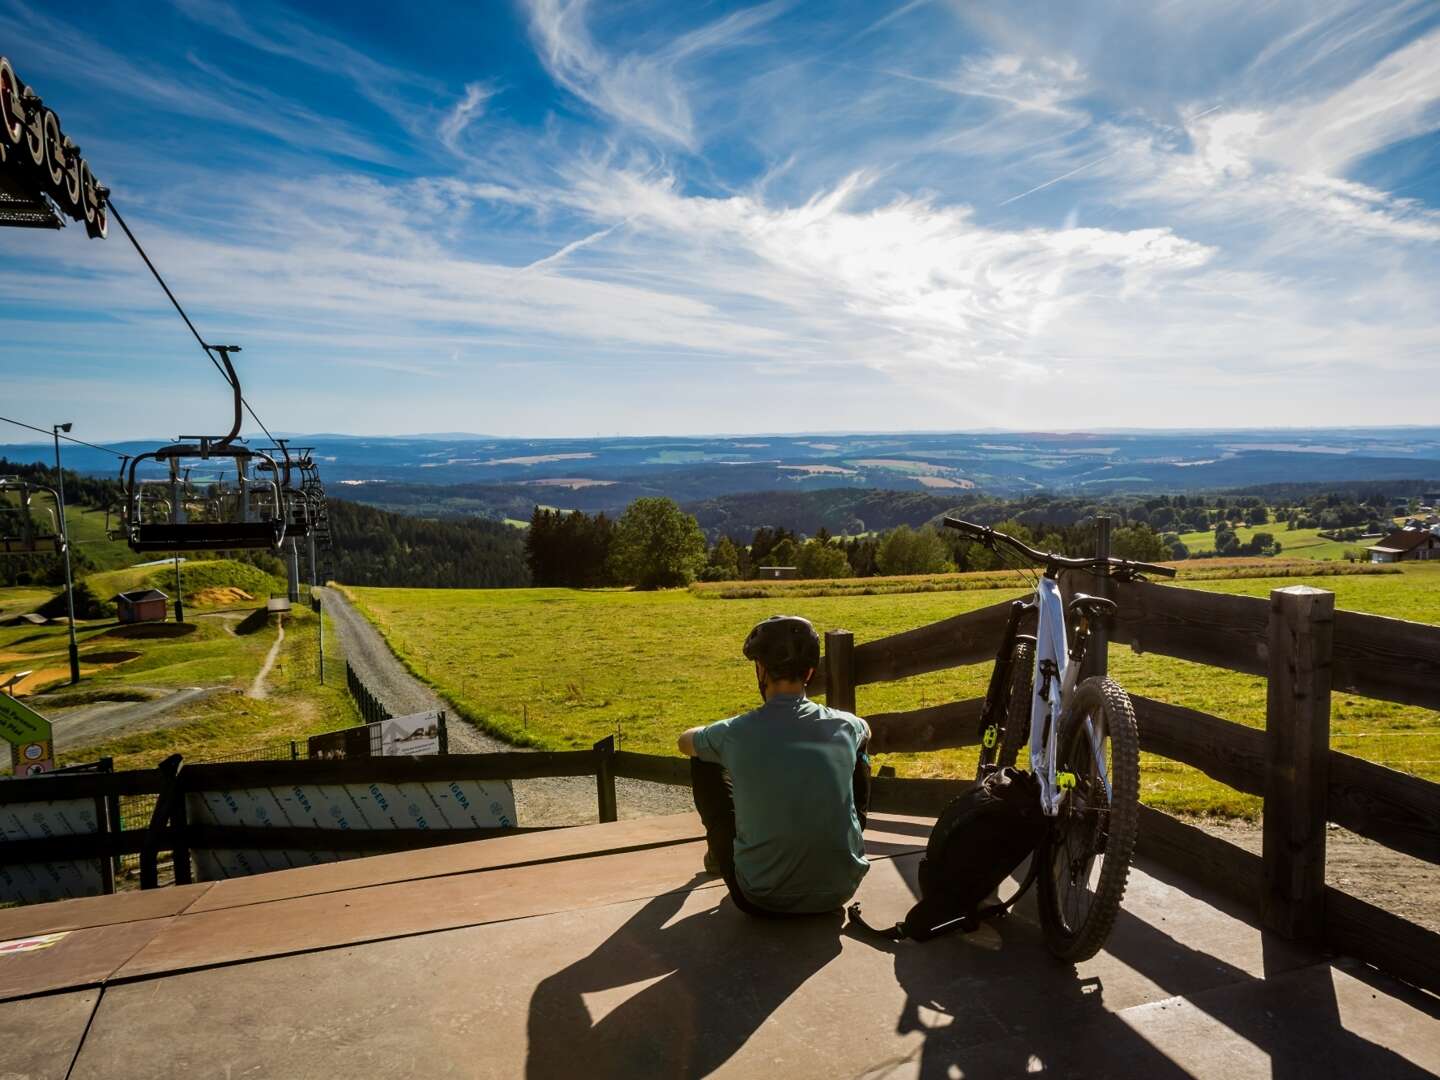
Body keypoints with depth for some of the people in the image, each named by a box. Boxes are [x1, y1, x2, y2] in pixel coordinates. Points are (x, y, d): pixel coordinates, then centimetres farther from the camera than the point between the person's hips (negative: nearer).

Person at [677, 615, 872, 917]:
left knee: (704, 762, 13)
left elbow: (685, 741, 10)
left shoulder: (734, 734, -15)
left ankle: (719, 855, 38)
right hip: (840, 890, 2)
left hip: (762, 899, -2)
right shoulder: (844, 727, -8)